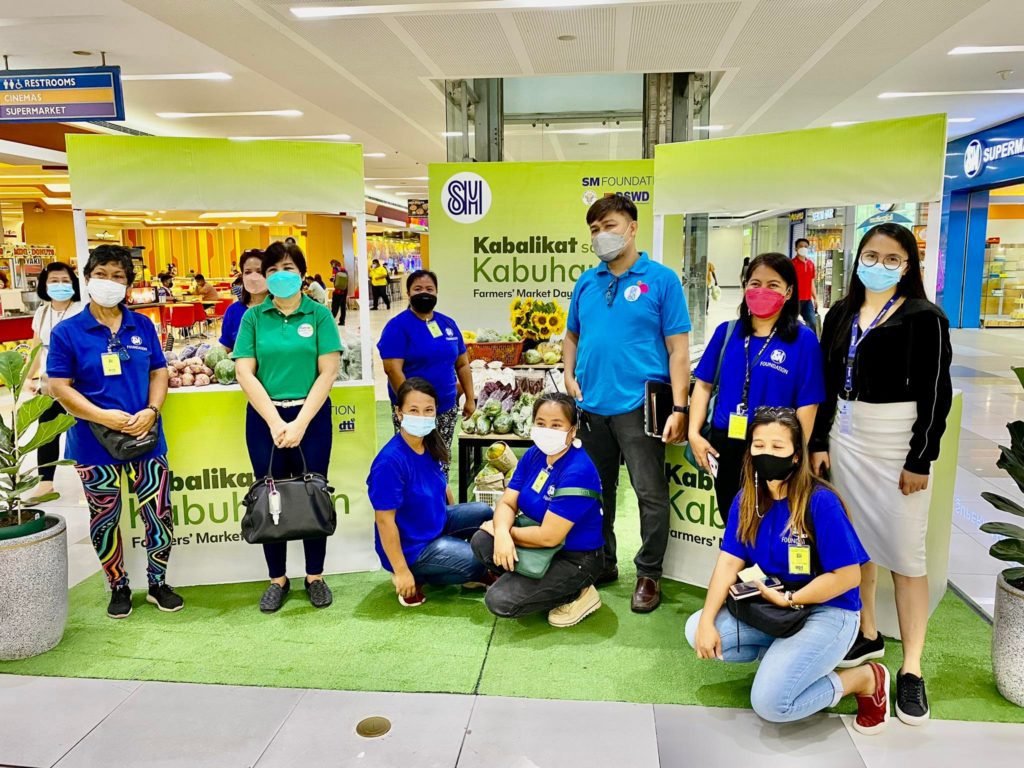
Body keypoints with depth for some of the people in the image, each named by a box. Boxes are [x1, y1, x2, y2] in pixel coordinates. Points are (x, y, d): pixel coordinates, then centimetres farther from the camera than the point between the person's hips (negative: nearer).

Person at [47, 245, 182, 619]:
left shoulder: (143, 326, 4)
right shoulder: (67, 332, -4)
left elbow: (159, 373, 6)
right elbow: (60, 387, -7)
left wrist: (151, 411, -12)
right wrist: (104, 416, -19)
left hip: (146, 437, 2)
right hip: (94, 443, -2)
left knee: (160, 515, 5)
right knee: (104, 520, 12)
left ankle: (158, 583, 26)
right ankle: (118, 587, 31)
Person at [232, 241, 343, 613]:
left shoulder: (319, 315, 0)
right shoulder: (253, 317, 3)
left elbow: (327, 373, -6)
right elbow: (245, 374, -2)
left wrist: (300, 422, -12)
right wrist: (275, 421, -11)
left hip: (311, 416, -1)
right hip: (265, 417, 1)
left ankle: (315, 577, 23)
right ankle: (278, 579, 24)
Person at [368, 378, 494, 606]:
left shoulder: (432, 446, -5)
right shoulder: (390, 461, -29)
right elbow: (385, 520, -25)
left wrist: (459, 520, 24)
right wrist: (401, 572, -21)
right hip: (411, 548, -8)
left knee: (484, 513, 11)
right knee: (481, 562, -11)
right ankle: (418, 576, 7)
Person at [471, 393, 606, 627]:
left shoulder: (578, 472, -27)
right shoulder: (534, 454, -2)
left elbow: (549, 536, -28)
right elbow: (508, 502, -3)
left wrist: (509, 531, -12)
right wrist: (502, 532, -25)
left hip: (575, 558, -8)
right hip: (541, 545, 8)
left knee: (500, 601, -18)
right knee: (481, 541, -10)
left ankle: (577, 595, 0)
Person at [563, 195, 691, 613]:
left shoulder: (661, 279, -4)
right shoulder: (586, 282, 10)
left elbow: (678, 348, -7)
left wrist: (678, 409, -14)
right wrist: (570, 378, 2)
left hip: (638, 405, -5)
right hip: (591, 406, 5)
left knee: (651, 494, 2)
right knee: (596, 491, 16)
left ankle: (649, 573, 20)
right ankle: (602, 563, 32)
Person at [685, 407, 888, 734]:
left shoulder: (820, 502, -22)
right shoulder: (746, 501, -3)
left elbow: (847, 576, -20)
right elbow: (730, 561, -5)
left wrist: (787, 600, -18)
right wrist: (707, 621, -16)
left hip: (827, 612, -6)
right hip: (769, 607, 6)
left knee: (770, 703, -20)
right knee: (696, 631, -9)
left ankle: (865, 679, 4)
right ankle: (787, 655, 5)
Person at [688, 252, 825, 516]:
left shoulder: (803, 339, -8)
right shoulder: (727, 331, 3)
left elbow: (807, 404, -9)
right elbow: (704, 384, 6)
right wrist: (694, 433, -3)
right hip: (724, 446, 4)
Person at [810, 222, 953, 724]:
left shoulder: (924, 318, -5)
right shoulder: (840, 314, 10)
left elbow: (935, 395, -8)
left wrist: (920, 460, -12)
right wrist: (819, 442, 6)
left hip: (897, 442, -5)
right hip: (845, 437, 5)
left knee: (904, 553, -2)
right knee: (855, 542, 12)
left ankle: (911, 668, 9)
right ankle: (868, 635, 29)